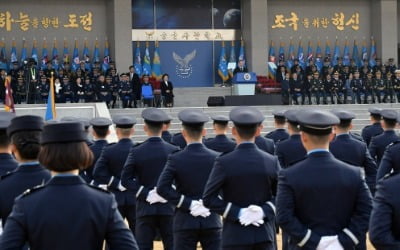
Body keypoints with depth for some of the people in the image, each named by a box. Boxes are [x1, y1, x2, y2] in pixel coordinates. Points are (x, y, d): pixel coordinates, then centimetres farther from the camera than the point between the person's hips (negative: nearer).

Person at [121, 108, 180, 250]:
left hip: (145, 208, 0)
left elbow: (125, 179, -9)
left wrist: (146, 194, -8)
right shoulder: (174, 151, -4)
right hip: (168, 208, 0)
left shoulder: (136, 152, -4)